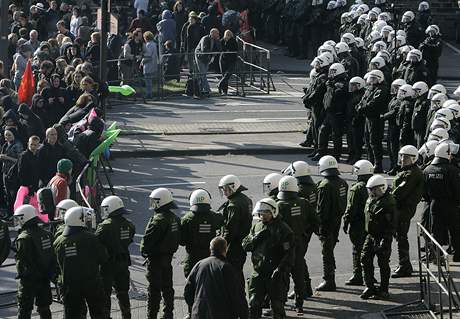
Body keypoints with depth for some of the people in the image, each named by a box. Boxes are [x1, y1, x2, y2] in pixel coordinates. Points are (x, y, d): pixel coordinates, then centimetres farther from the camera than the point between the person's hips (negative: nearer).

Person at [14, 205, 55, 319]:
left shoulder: (24, 238, -19)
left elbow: (21, 260, -20)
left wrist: (21, 274, -8)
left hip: (29, 280, -7)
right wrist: (49, 273, 16)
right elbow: (53, 257, 10)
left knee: (24, 309, 1)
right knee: (44, 307, 16)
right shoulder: (47, 234, 4)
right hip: (45, 278, 7)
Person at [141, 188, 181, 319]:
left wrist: (144, 250, -3)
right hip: (168, 256, 8)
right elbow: (178, 238, 13)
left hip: (156, 258, -8)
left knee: (154, 288, -3)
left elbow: (148, 238, -20)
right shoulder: (175, 218, 6)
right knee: (167, 286, 15)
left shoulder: (159, 219, -22)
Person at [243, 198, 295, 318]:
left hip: (276, 274, -5)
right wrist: (255, 238, -9)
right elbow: (245, 246, 11)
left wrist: (280, 269, -22)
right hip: (258, 272, 5)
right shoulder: (256, 227, 11)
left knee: (277, 304, 2)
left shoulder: (283, 229, -8)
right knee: (254, 304, 3)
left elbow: (289, 254, -13)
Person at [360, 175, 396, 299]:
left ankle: (384, 290, 11)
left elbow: (391, 223, -18)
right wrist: (367, 232, 20)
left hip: (382, 237, -8)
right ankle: (369, 287, 14)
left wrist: (385, 240, -21)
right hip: (370, 236, 8)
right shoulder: (371, 200, 10)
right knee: (366, 260, 4)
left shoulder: (388, 202, -16)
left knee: (383, 263, 1)